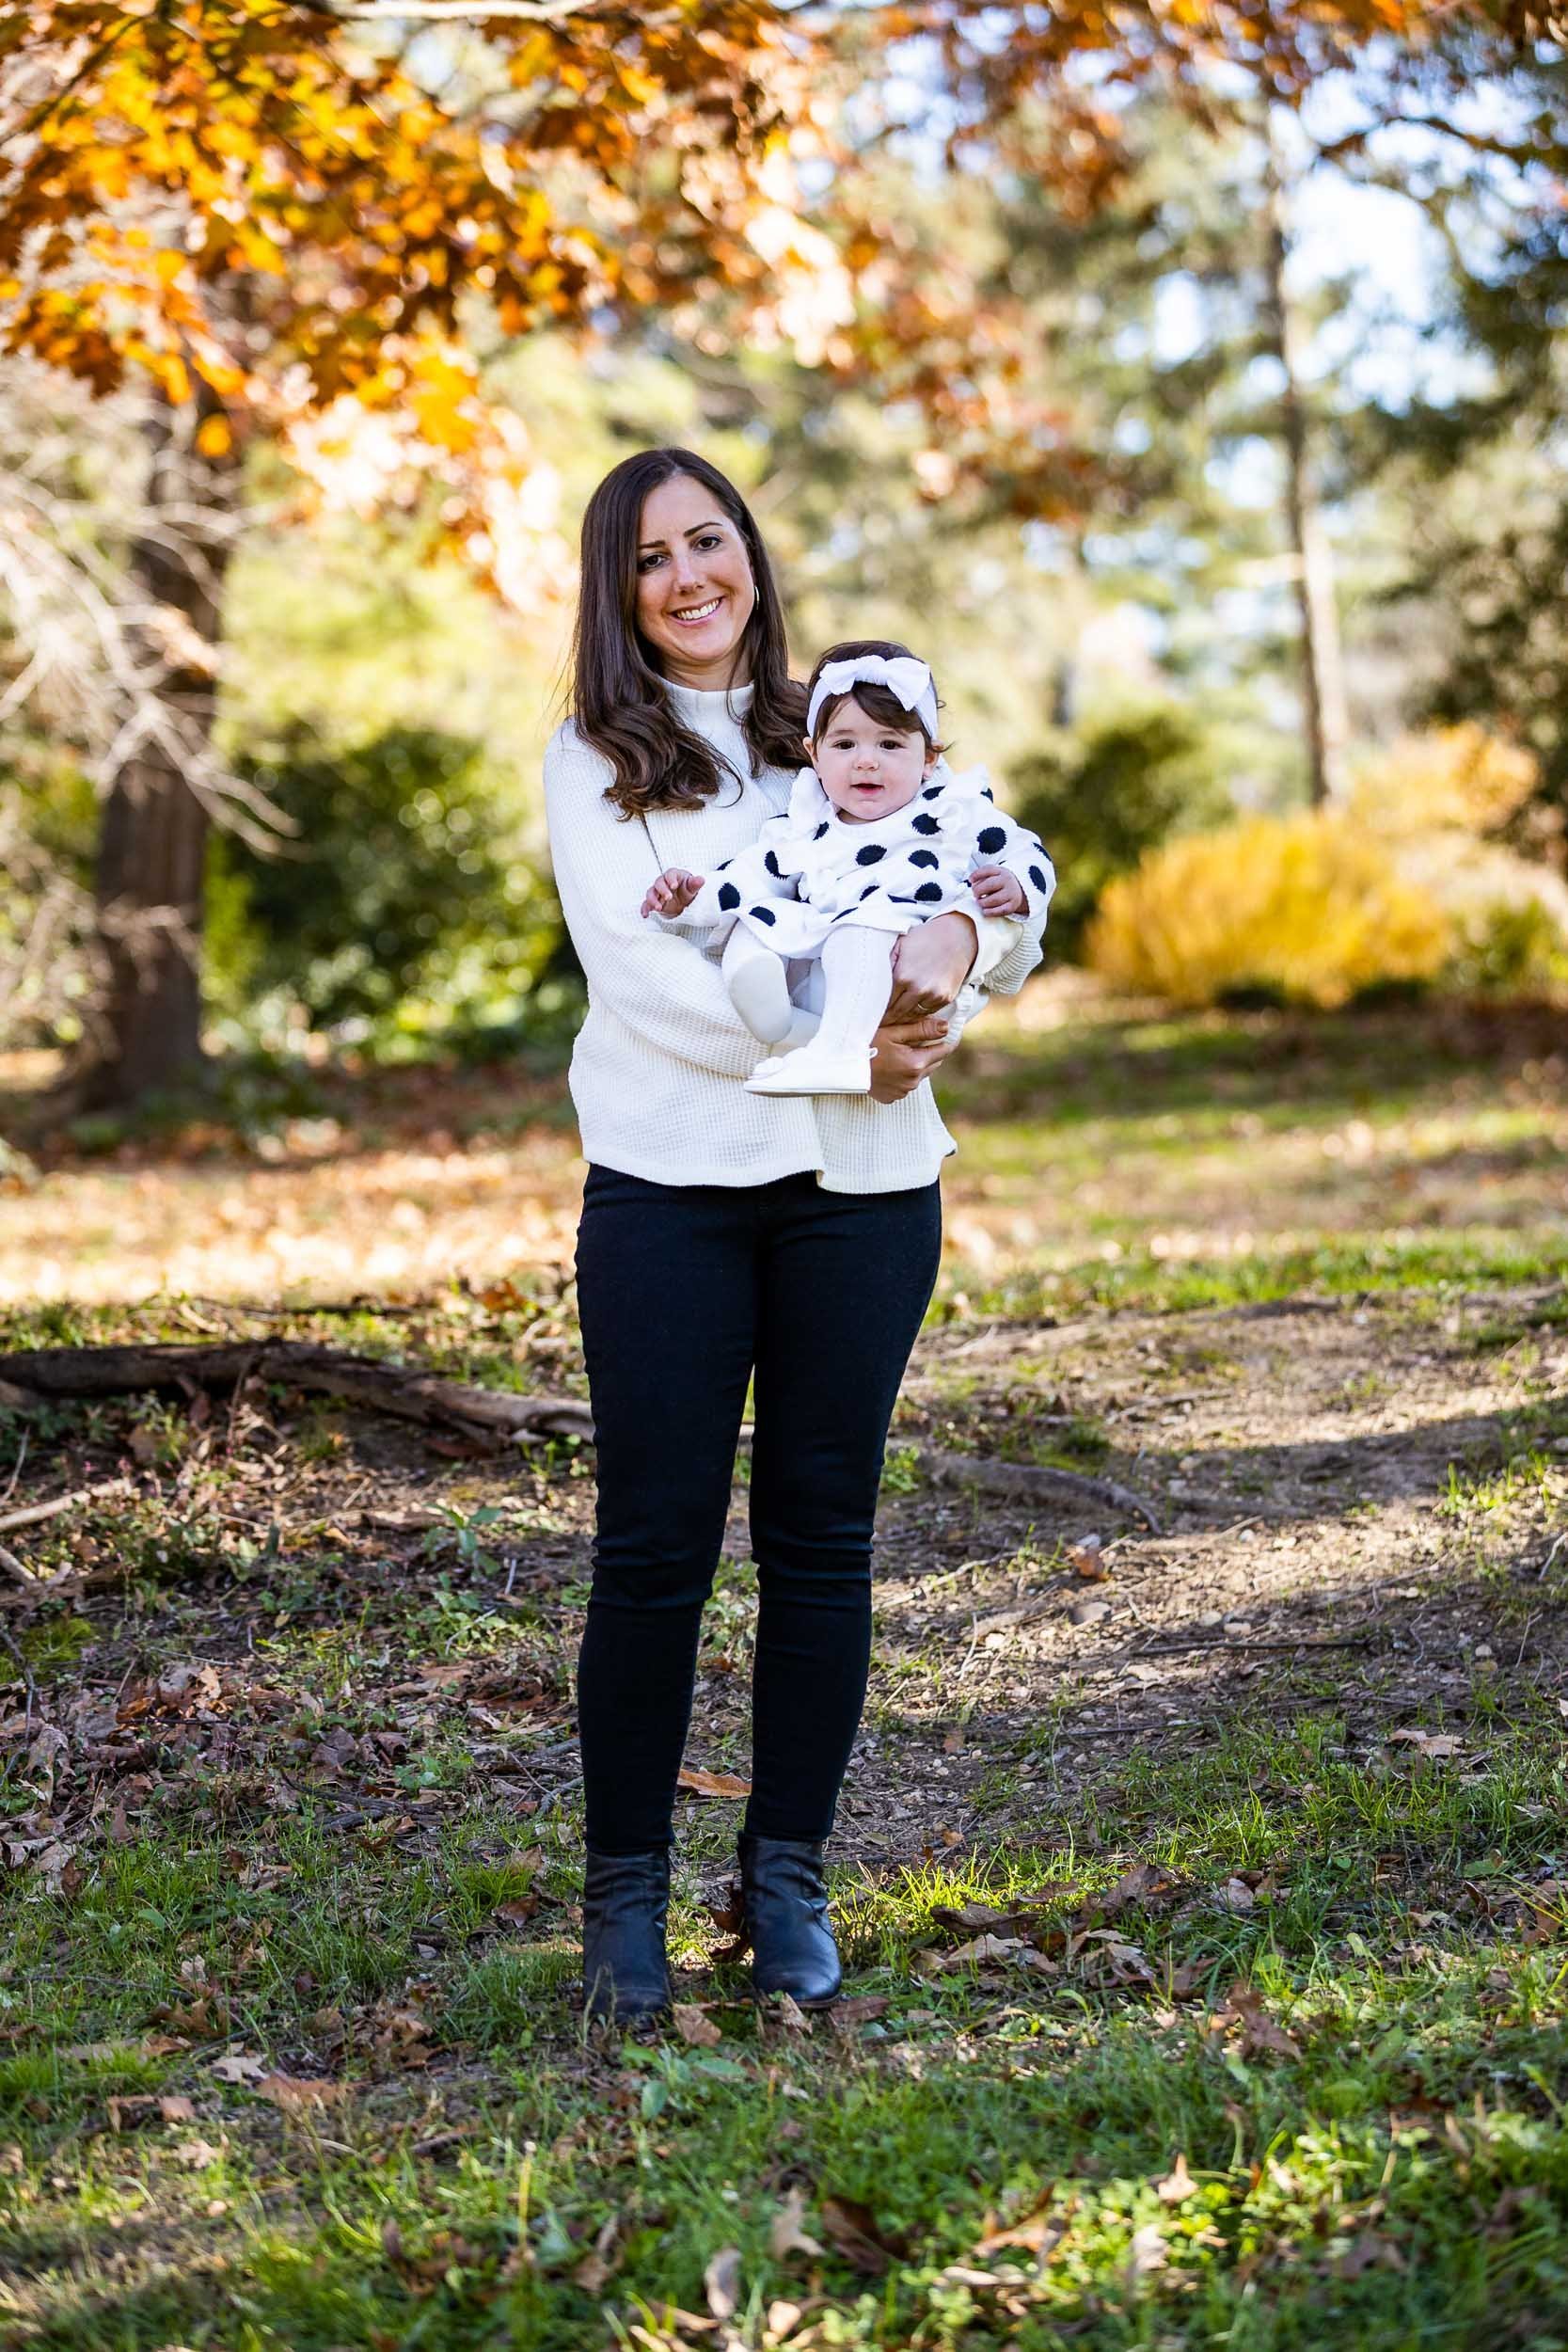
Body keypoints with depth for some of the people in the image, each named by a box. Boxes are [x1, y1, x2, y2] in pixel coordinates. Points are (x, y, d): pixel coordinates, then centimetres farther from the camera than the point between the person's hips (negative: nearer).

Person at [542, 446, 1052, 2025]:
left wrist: (959, 936, -18)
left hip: (861, 1183, 3)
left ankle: (787, 1879, 17)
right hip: (670, 1182, -3)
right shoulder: (592, 760, 5)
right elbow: (644, 972, -9)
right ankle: (624, 1891, 11)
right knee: (656, 1542, -1)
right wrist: (837, 1041, -17)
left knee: (821, 1537, 6)